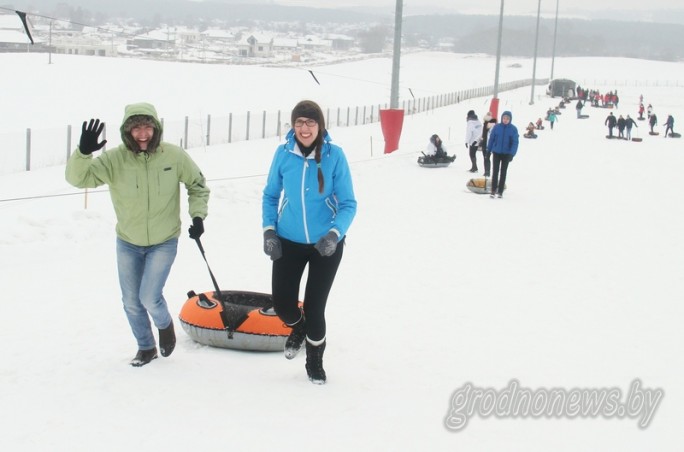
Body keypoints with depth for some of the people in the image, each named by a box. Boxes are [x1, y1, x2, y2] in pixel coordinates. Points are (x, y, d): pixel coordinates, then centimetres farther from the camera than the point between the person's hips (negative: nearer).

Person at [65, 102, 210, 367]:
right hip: (127, 243, 2)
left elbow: (197, 184, 1)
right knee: (131, 303, 12)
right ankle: (146, 347, 36)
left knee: (149, 297, -13)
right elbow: (78, 178, -24)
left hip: (164, 242, -2)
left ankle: (165, 325, 21)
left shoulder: (174, 156, -14)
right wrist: (83, 152, -42)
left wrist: (198, 216, -10)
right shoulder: (114, 159, -16)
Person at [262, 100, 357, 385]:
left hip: (326, 244, -2)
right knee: (282, 305, 1)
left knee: (315, 307, 3)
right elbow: (270, 195, 4)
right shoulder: (284, 153, -10)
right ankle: (297, 328, 40)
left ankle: (315, 360, 32)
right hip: (289, 242, 2)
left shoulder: (334, 155, -16)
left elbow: (348, 203, -12)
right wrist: (269, 230, -8)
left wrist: (335, 234, -27)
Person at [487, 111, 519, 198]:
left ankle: (500, 191, 15)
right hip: (496, 152, 0)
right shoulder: (496, 127, -5)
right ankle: (493, 190, 6)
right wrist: (488, 151, 0)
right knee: (495, 171, 1)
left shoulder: (513, 129, -8)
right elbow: (491, 139, 0)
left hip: (506, 154, 0)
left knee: (503, 172, 8)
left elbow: (515, 142, -9)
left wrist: (512, 154, -17)